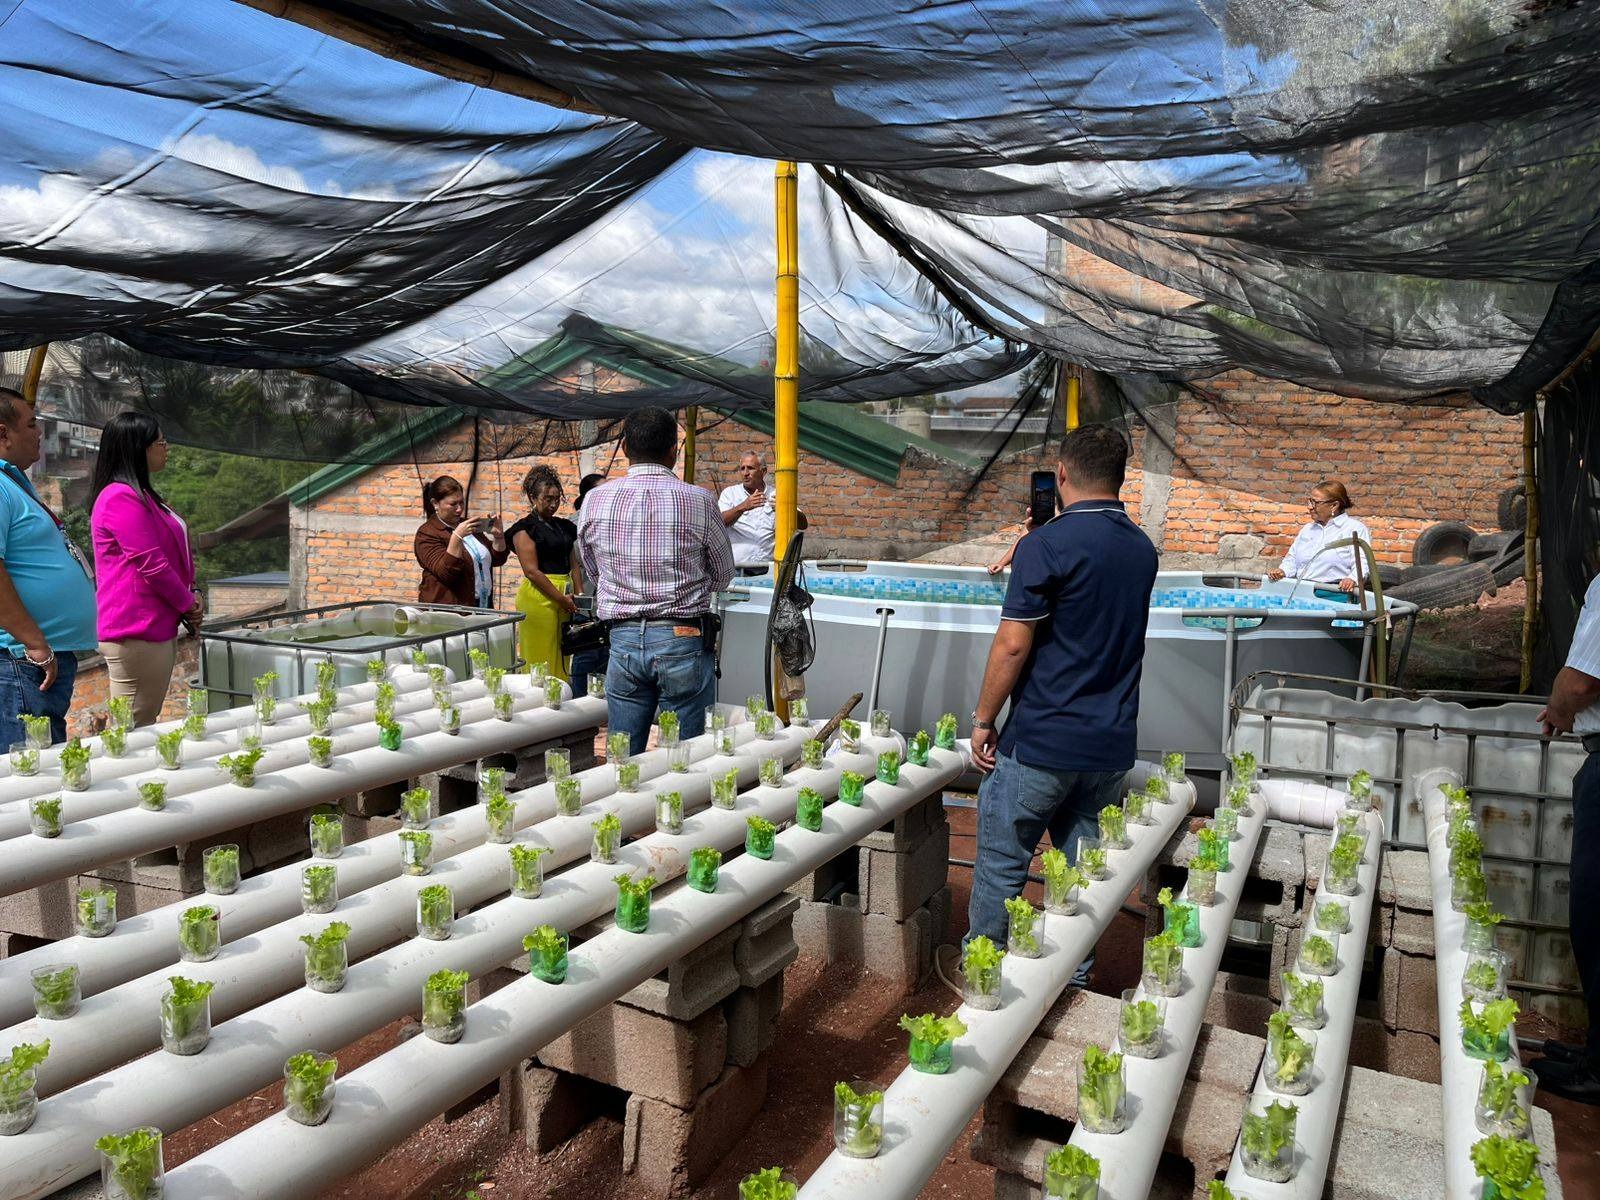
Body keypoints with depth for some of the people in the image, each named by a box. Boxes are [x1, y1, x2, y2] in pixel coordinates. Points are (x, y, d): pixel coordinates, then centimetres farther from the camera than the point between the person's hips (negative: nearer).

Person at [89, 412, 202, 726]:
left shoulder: (142, 495, 18)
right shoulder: (121, 498, -15)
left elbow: (173, 554, 23)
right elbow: (151, 565, -19)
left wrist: (191, 595, 8)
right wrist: (188, 603, -7)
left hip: (158, 628, 11)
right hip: (135, 634, -11)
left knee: (147, 726, 15)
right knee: (135, 730, -6)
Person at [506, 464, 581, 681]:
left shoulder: (564, 527, 18)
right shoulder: (525, 528, -3)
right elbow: (532, 572, -11)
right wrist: (562, 599, -12)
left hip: (564, 601, 7)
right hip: (538, 598, -7)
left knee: (561, 661, 8)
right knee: (540, 664, -6)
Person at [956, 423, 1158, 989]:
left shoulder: (1046, 545, -14)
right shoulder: (1142, 549, 8)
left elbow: (1013, 645, -16)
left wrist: (983, 719, -5)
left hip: (1042, 743, -6)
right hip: (1112, 746, 7)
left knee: (1001, 865, 9)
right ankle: (1074, 979, 26)